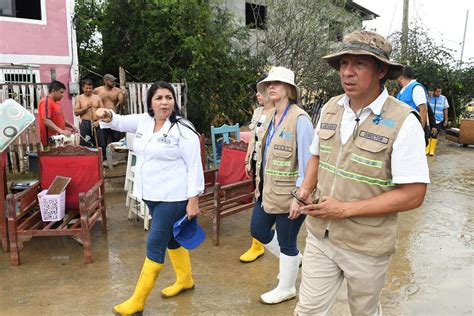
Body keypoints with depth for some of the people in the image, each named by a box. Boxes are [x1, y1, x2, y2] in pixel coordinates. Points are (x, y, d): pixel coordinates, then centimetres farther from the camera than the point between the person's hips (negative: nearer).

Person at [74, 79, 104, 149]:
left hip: (96, 124, 1)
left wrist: (98, 121, -8)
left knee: (99, 146, 0)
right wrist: (86, 108, -13)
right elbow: (76, 112, 1)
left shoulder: (97, 97, 11)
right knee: (85, 146, -3)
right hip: (85, 124, -1)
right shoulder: (79, 98, 8)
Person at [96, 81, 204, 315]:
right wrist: (108, 116, -22)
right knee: (170, 238, 20)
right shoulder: (143, 121, 6)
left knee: (154, 245, -2)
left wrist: (193, 200, -18)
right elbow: (119, 122, 3)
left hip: (173, 197, -7)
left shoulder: (182, 129, -14)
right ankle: (185, 280, 40)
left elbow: (194, 165, -15)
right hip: (151, 195, 7)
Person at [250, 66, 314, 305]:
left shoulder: (299, 119, -18)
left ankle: (286, 289, 32)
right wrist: (260, 185, 19)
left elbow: (307, 161, -20)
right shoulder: (271, 117, 8)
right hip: (268, 190, 9)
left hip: (288, 193, -9)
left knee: (286, 242, 8)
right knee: (258, 230, 18)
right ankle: (294, 259, 42)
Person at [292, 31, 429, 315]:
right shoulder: (330, 109, -1)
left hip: (367, 246, -3)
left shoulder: (403, 122, -18)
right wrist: (305, 190, -5)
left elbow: (413, 195, -18)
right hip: (319, 236, 4)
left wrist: (345, 209, -21)